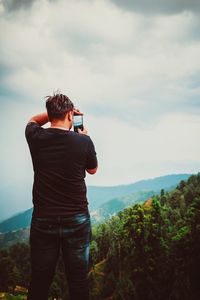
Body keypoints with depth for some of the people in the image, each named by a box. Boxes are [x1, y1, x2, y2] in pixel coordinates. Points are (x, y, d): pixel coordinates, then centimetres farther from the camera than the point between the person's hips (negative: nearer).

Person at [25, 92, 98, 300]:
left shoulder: (36, 137, -6)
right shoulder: (83, 141, -11)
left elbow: (33, 120, 19)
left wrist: (55, 112, 17)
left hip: (43, 220, 2)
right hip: (77, 220, -1)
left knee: (39, 282, 12)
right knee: (78, 280, 11)